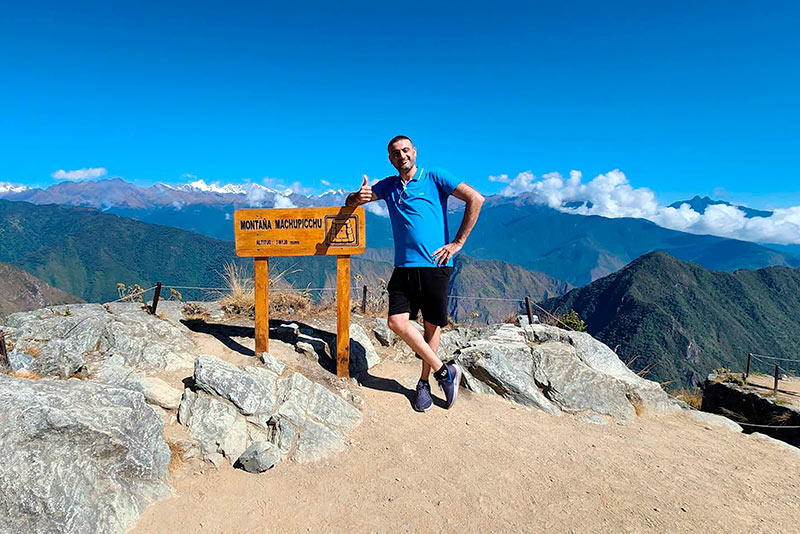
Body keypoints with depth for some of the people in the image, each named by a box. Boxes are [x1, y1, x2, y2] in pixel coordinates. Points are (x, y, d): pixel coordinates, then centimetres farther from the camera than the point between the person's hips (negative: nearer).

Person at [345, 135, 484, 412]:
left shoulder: (434, 177, 2)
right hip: (404, 266, 4)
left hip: (435, 265, -3)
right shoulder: (388, 186, 16)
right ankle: (444, 371, 6)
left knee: (432, 325, 4)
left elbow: (476, 199, -5)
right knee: (397, 322, -9)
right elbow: (350, 202, 18)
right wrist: (359, 197, -9)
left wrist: (458, 242, -8)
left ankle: (424, 382, 23)